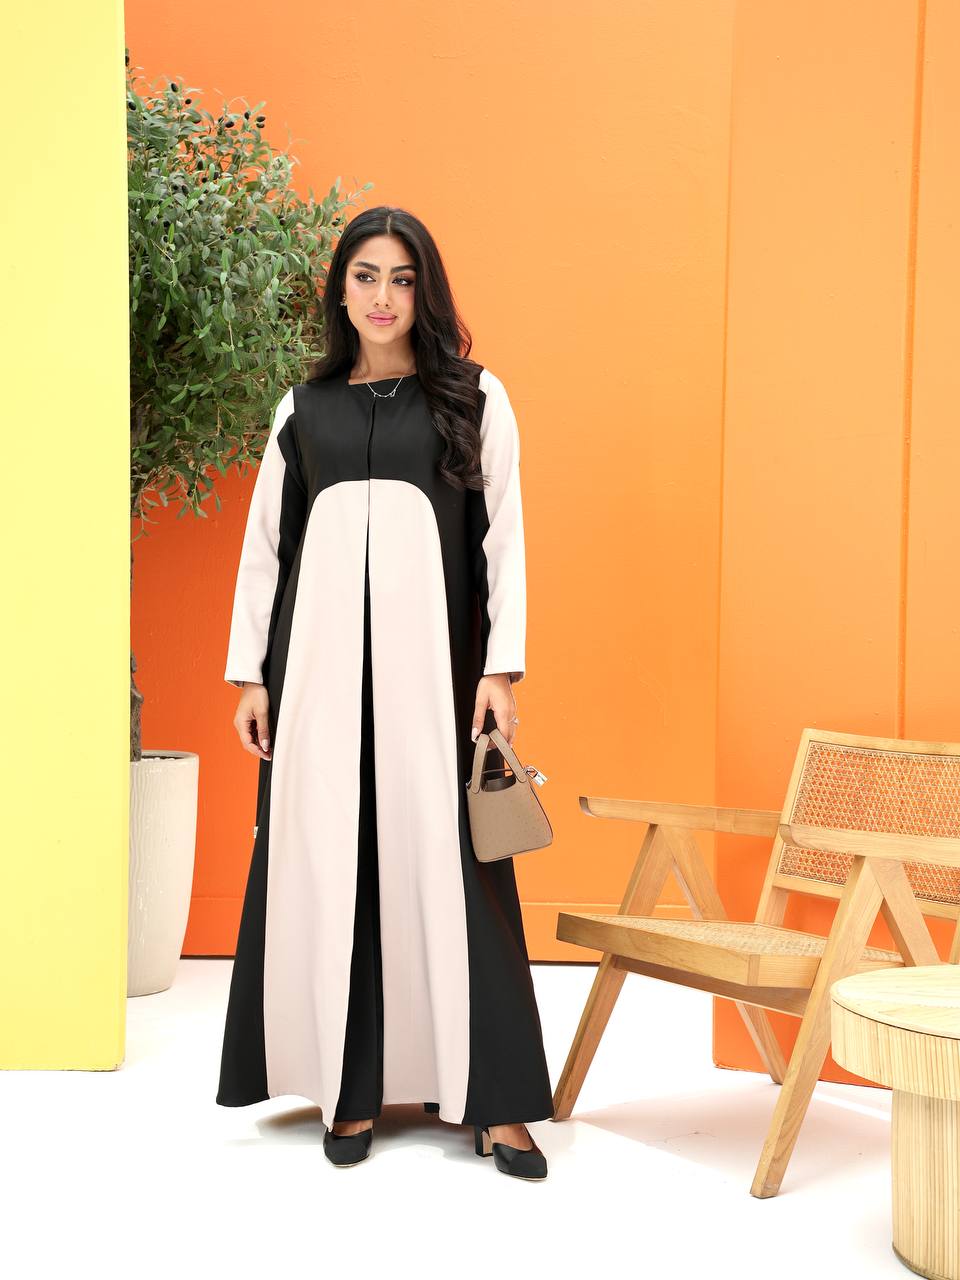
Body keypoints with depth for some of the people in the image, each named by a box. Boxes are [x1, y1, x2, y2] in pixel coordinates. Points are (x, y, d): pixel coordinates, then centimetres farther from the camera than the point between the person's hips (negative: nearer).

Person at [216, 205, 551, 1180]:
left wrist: (500, 667, -6)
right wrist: (250, 674, 6)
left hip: (429, 650, -2)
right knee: (329, 854, 1)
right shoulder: (303, 406, 13)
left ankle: (491, 1098, 0)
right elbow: (264, 544, 13)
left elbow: (504, 538, 3)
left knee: (442, 852, -4)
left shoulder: (475, 398, 7)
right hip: (321, 654, 2)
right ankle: (349, 1086, 9)